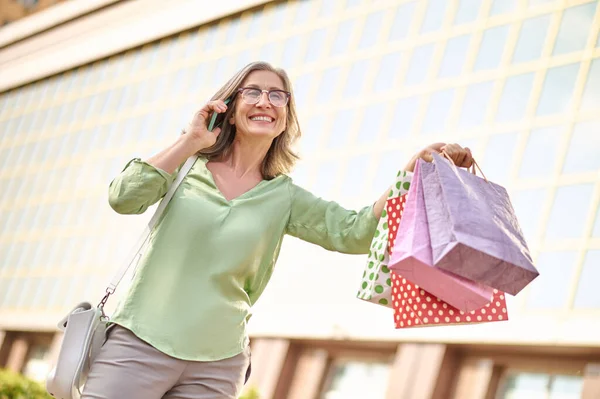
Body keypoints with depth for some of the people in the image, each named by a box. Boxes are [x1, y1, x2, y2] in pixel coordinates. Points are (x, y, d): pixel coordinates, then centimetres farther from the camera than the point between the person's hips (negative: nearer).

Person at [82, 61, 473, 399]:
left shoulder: (284, 199, 6)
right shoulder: (185, 166, 4)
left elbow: (354, 233, -7)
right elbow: (124, 198, -11)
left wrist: (413, 171, -20)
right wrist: (190, 142, -15)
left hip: (217, 367, 2)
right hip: (141, 345, -1)